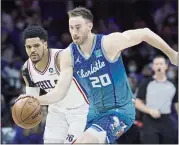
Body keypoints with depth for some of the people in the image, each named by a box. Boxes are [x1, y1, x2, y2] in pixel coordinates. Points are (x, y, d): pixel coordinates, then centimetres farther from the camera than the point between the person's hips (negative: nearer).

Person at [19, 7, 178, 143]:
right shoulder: (68, 55, -6)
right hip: (95, 113, 7)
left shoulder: (109, 43, -20)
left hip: (120, 111, -6)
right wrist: (35, 100, -26)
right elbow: (60, 92, -8)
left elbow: (145, 33, -10)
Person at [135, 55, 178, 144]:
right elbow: (137, 103, 2)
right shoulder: (146, 83, 2)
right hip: (150, 121, -3)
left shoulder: (172, 85, 9)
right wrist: (150, 111, -15)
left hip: (167, 121, 3)